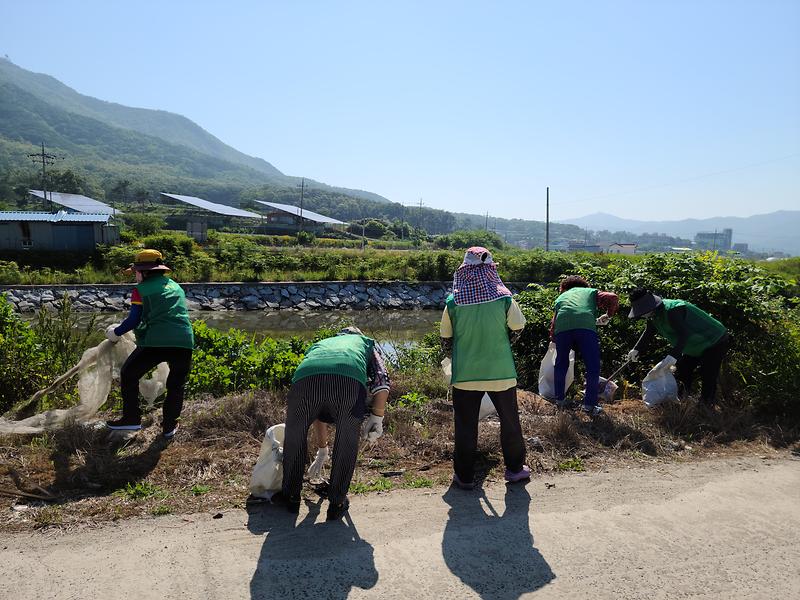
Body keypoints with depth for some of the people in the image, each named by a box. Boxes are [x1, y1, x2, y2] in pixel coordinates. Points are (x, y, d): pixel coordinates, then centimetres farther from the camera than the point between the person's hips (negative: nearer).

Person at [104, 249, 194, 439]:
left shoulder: (141, 290, 7)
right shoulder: (175, 286, 22)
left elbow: (134, 320, 4)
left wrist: (116, 332, 23)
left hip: (155, 342, -4)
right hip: (184, 342, 4)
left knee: (129, 375, 18)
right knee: (176, 386, 20)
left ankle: (131, 419, 20)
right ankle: (169, 426, 24)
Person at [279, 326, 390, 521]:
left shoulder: (319, 344, 47)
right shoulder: (365, 342, 40)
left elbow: (315, 405, 52)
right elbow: (381, 380, 17)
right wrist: (377, 417, 22)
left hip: (305, 379, 3)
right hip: (350, 382, -2)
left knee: (294, 437, 29)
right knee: (347, 444, 23)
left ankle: (291, 497, 41)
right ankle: (337, 504, 32)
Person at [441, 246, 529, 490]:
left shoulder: (453, 302, -11)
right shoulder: (504, 299, -11)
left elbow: (446, 339, 0)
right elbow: (518, 328, 2)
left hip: (465, 374, 0)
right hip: (501, 372, 1)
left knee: (465, 425, 12)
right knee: (509, 421, 19)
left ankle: (464, 476, 22)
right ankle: (514, 468, 33)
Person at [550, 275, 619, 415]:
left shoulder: (561, 297, 35)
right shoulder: (591, 292, 31)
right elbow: (613, 298, 14)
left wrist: (553, 338, 43)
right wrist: (608, 316, 28)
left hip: (562, 329, 2)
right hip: (585, 327, -2)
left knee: (561, 365, 21)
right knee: (593, 367, 9)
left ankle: (559, 400, 30)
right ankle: (589, 405, 10)